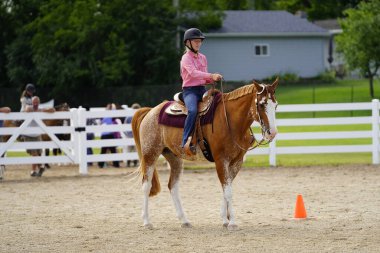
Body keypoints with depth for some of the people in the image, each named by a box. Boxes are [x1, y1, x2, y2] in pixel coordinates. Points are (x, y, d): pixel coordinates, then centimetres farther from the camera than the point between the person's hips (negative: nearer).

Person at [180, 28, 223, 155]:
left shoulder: (203, 58, 18)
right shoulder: (186, 58, -5)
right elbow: (193, 73, -22)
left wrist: (213, 78, -2)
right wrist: (211, 76, -32)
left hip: (202, 89, 7)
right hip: (190, 90, -7)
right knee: (193, 111, -34)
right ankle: (186, 142, -36)